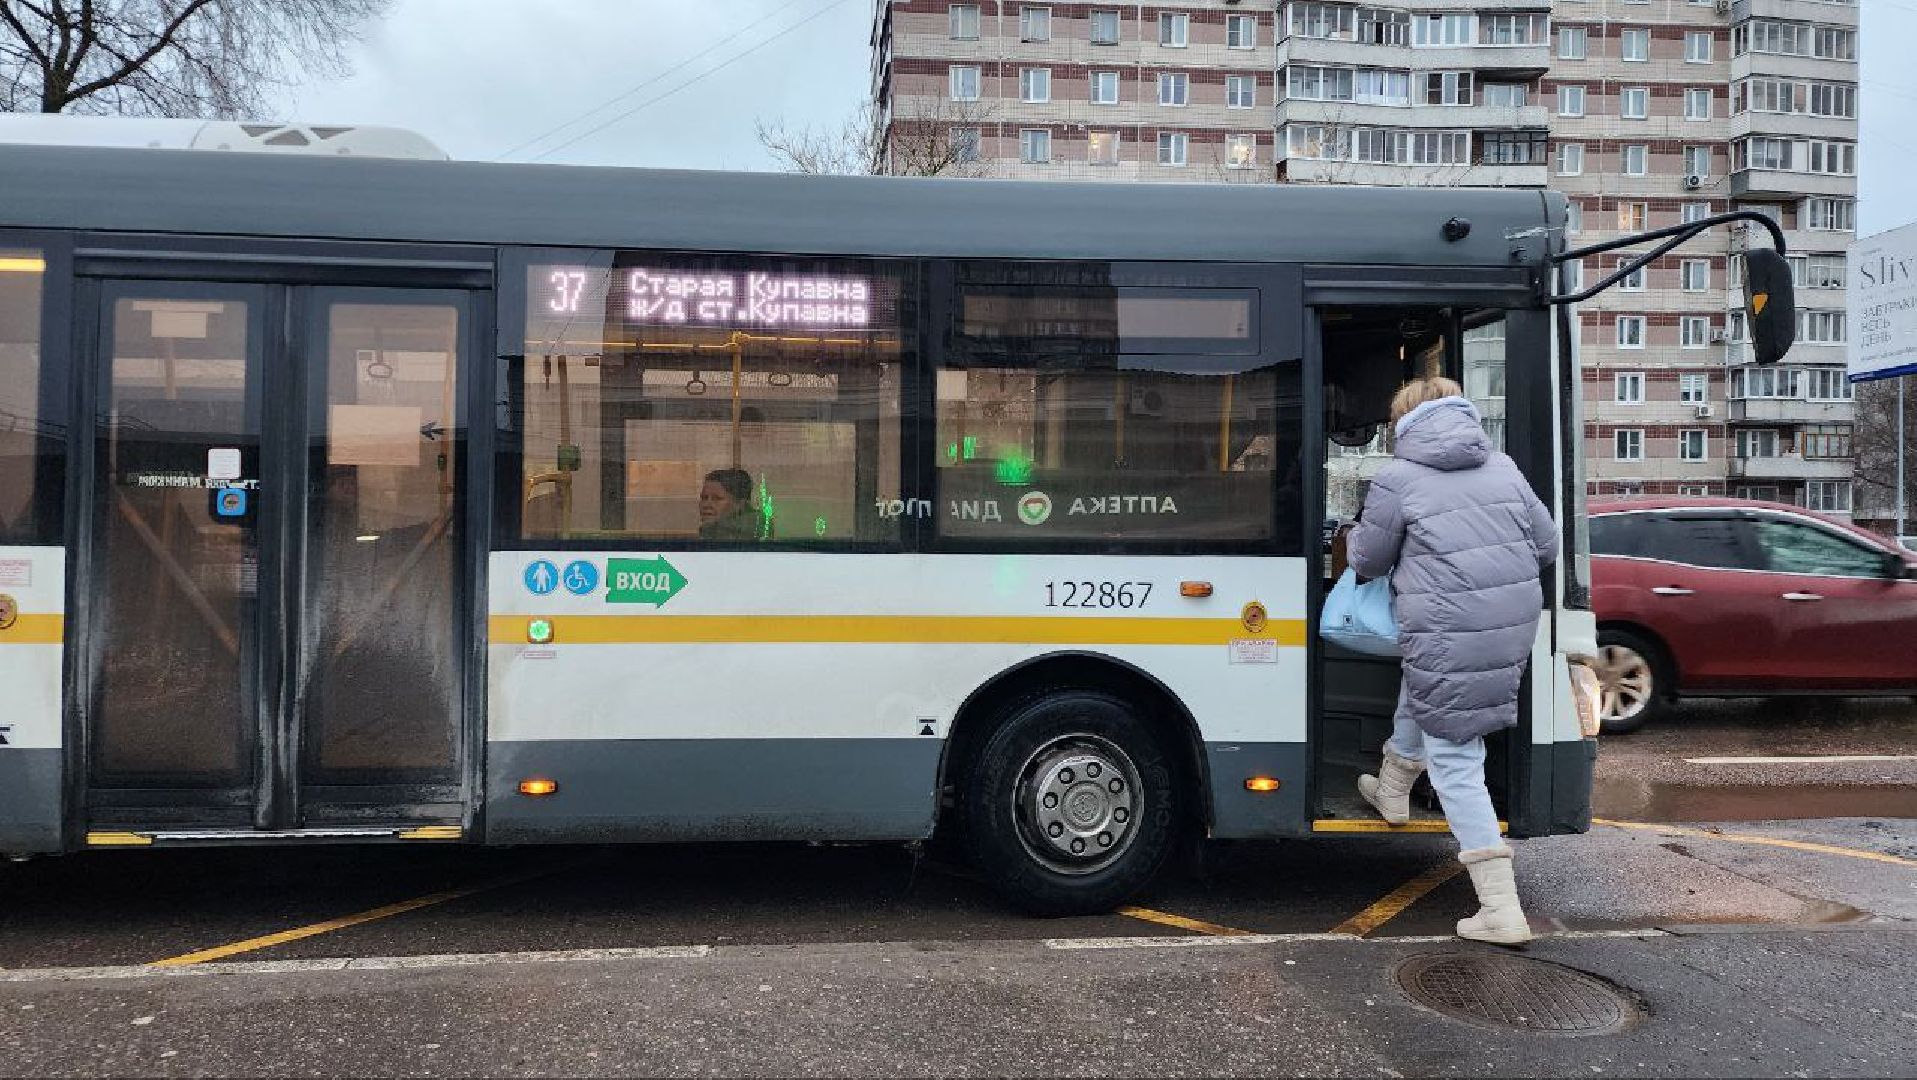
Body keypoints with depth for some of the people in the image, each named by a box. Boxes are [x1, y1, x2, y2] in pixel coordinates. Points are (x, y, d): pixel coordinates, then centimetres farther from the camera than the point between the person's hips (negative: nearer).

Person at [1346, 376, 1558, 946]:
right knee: (1418, 690, 34)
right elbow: (1547, 546, 13)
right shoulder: (1503, 467, 10)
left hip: (1450, 637, -7)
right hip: (1514, 626, 7)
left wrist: (1354, 539, 26)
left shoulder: (1397, 480, -6)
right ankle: (1393, 790, 55)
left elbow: (1369, 561, 4)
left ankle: (1502, 910, -1)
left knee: (1455, 765, 1)